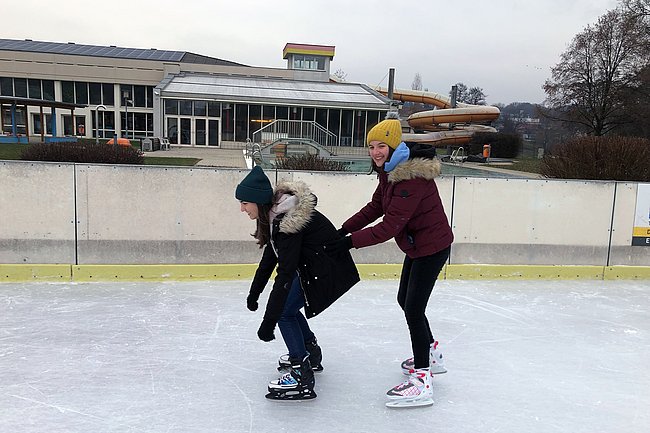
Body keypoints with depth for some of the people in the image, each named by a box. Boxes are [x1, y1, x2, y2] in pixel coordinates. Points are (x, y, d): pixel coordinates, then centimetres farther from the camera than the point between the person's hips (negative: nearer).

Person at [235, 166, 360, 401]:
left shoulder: (288, 220, -29)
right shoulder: (275, 213, 1)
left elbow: (285, 273, -32)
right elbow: (270, 257, 11)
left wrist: (268, 323, -31)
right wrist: (253, 294, 18)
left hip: (327, 269, -10)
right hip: (312, 264, 10)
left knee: (284, 311, -9)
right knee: (286, 306, 17)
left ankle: (302, 377, -4)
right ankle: (311, 353, 36)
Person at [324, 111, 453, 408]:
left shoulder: (412, 176, -27)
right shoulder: (390, 171, 5)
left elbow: (390, 226, -31)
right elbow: (375, 207, 7)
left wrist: (350, 242, -30)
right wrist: (344, 229, -2)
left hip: (432, 247, -10)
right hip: (417, 246, 11)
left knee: (413, 309, -9)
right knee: (405, 300, 21)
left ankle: (421, 382, 0)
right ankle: (431, 356, 40)